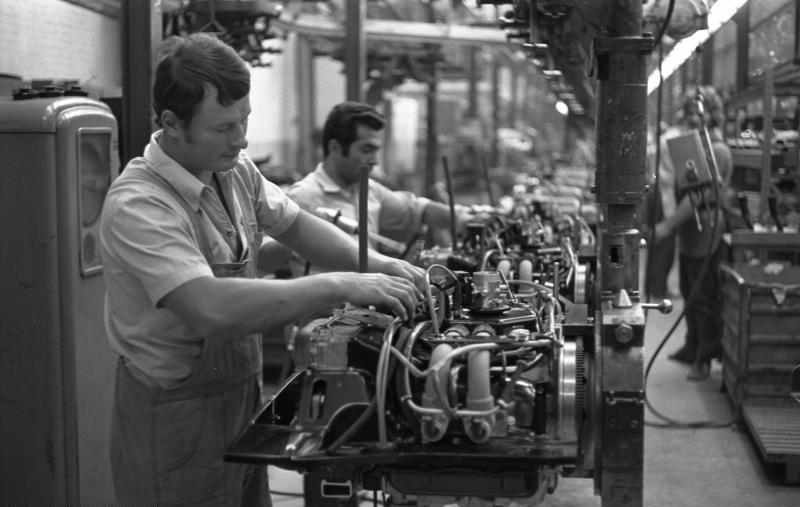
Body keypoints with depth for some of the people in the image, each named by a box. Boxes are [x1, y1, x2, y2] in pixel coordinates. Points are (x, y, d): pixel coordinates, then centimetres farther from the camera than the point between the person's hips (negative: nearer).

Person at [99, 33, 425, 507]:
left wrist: (375, 264, -5)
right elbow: (211, 309, -38)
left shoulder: (236, 169, -1)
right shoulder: (139, 206, -26)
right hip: (175, 412, -7)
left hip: (242, 394, 8)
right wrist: (340, 286, -35)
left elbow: (294, 223, 13)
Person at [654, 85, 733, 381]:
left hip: (704, 230, -9)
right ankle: (693, 348, 30)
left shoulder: (717, 151, -16)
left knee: (704, 297, -1)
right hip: (689, 230, 9)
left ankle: (706, 357, 9)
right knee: (689, 293, 17)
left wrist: (668, 225, -23)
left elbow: (701, 194, -22)